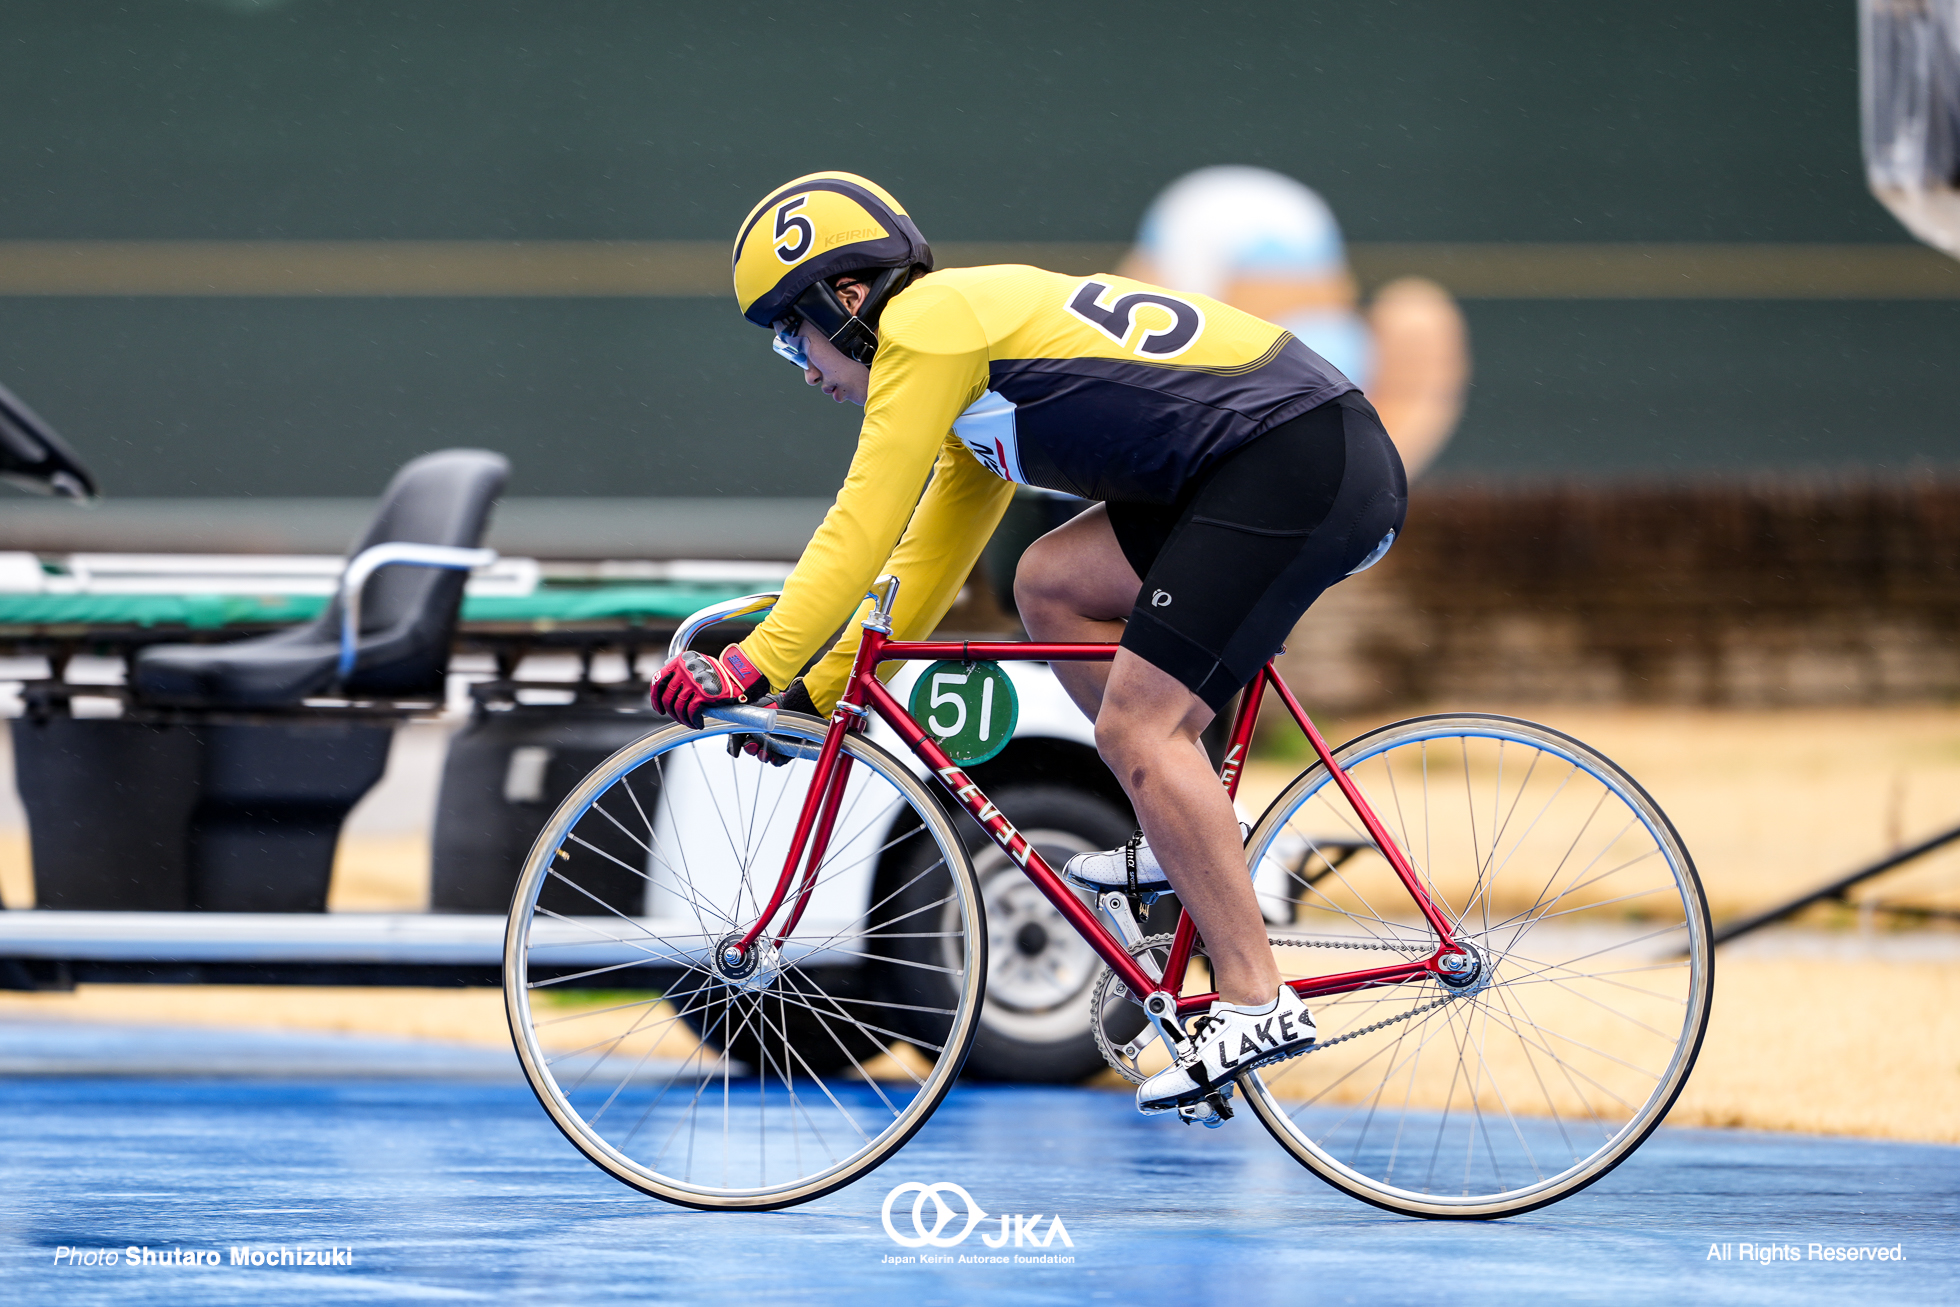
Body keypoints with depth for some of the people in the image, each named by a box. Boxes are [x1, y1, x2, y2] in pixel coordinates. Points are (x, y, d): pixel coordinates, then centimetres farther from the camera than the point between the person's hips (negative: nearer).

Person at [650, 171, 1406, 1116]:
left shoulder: (926, 324, -5)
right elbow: (926, 559, 28)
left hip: (1301, 464, -10)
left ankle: (1256, 1002, -12)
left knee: (1136, 725, -11)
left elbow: (862, 524, -11)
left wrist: (754, 666, -10)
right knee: (1051, 582, 15)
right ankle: (1189, 840, 15)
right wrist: (813, 692, 26)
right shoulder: (971, 337, 24)